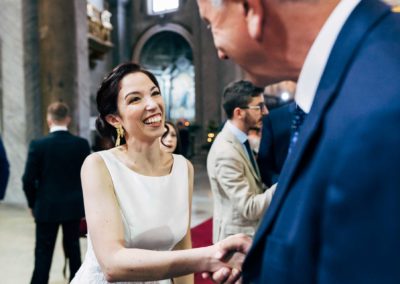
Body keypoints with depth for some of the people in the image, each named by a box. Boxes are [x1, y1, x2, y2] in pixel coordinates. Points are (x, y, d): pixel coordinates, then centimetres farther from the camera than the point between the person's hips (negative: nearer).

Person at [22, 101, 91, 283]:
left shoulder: (38, 145, -12)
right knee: (73, 248, 16)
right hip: (74, 206, 3)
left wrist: (33, 204, 7)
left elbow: (28, 180, -9)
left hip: (47, 207, -2)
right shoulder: (82, 144, -6)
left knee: (43, 253, 7)